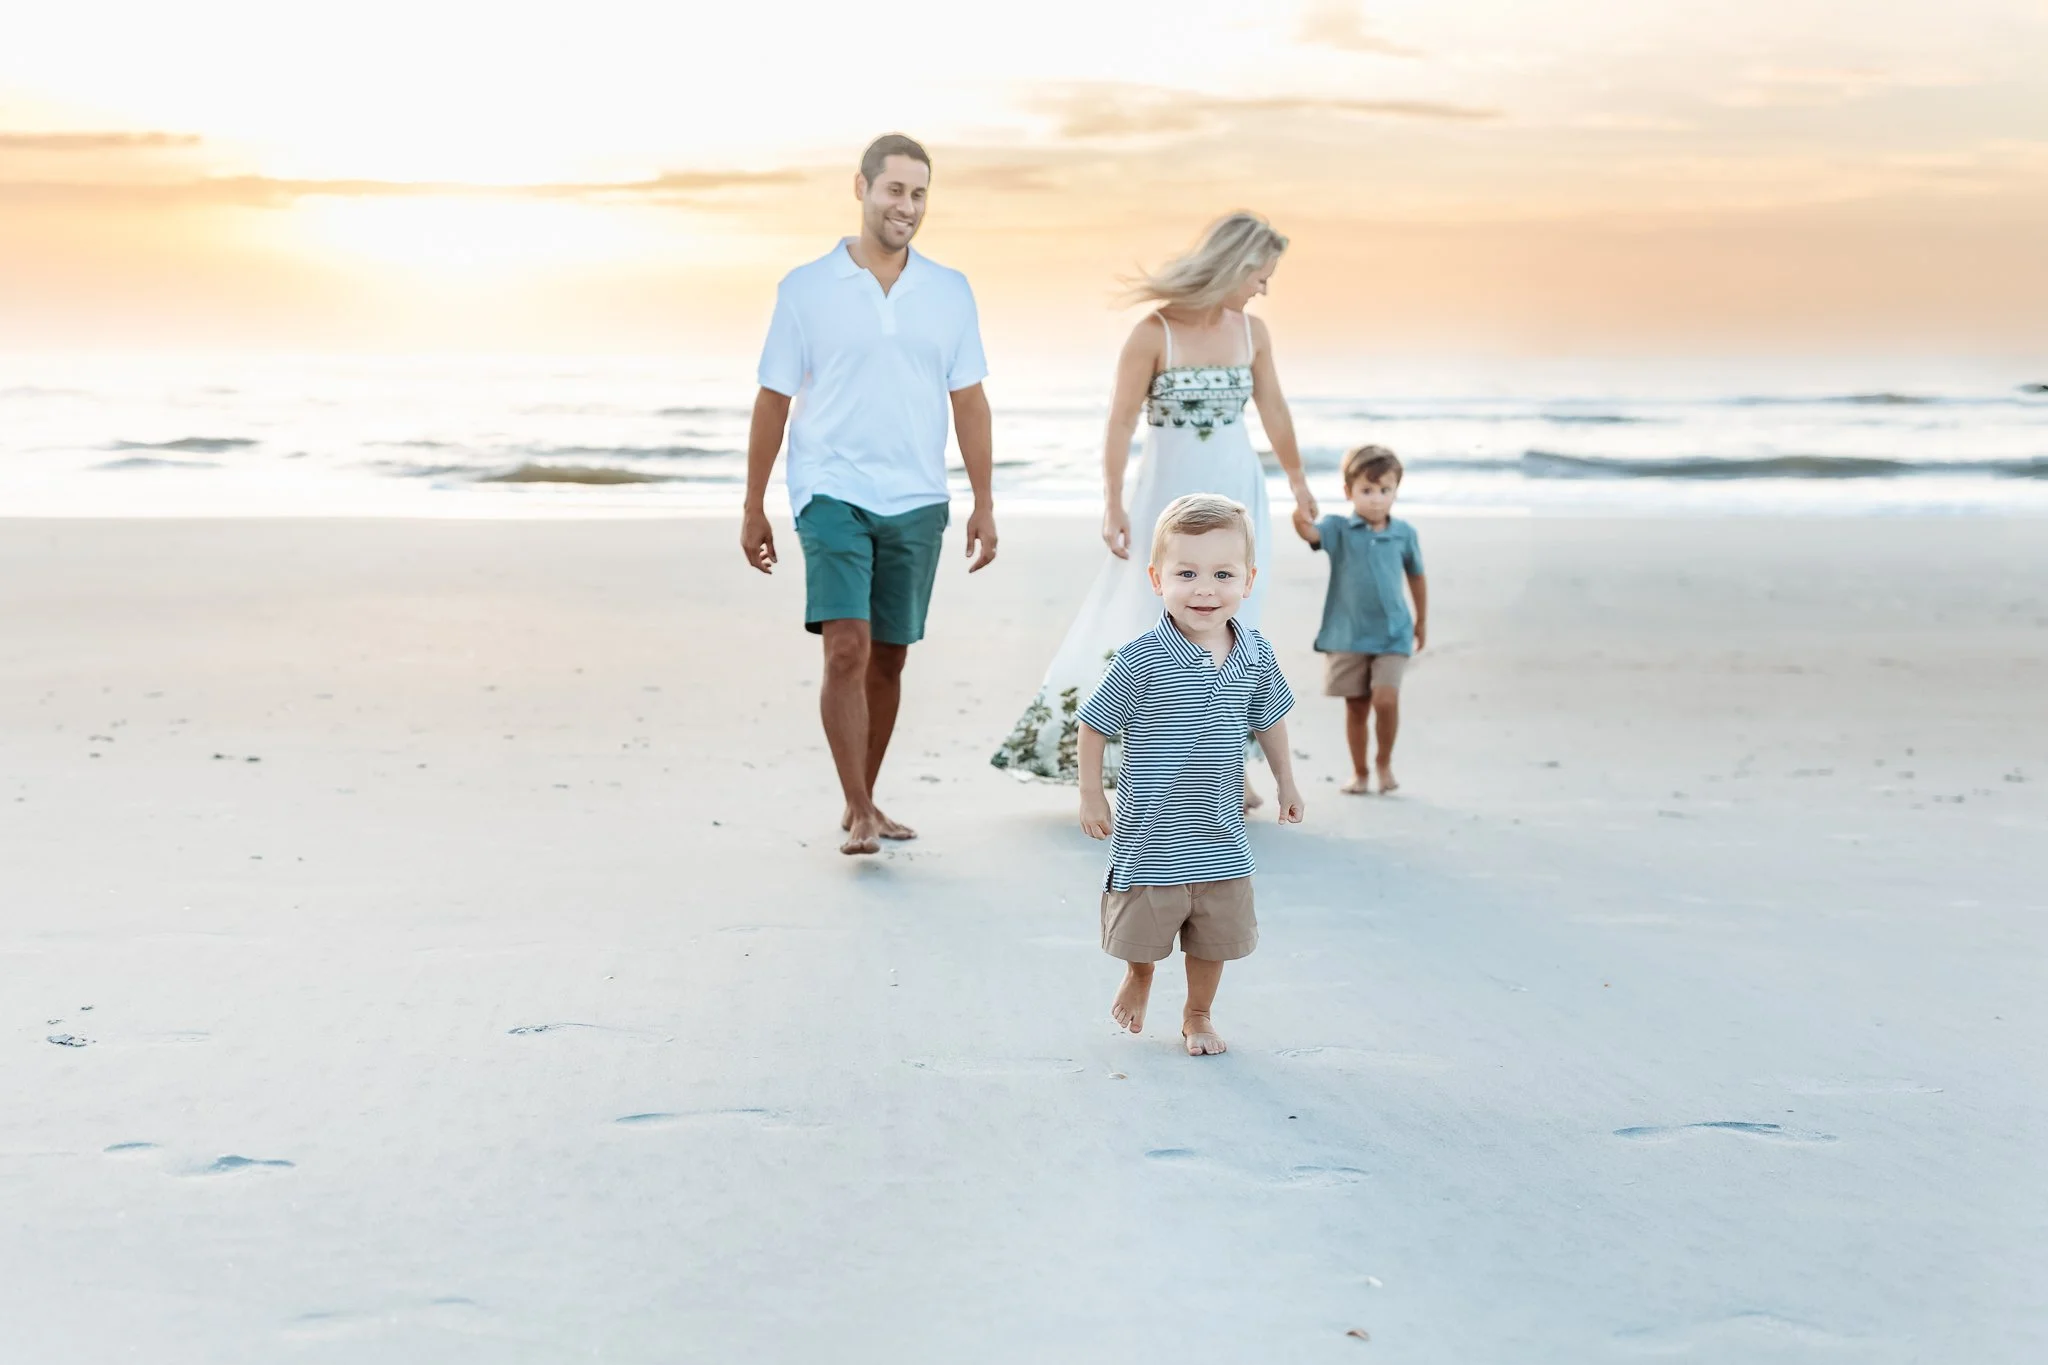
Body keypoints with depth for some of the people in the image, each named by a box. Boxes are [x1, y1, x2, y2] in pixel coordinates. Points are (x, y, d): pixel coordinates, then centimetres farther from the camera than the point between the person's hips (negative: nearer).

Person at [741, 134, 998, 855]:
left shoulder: (949, 291, 8)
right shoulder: (806, 289, 0)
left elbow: (969, 403, 10)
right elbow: (773, 402, 4)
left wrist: (984, 504, 5)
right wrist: (753, 508, 4)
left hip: (917, 501, 3)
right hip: (832, 492, -3)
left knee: (887, 658, 9)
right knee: (846, 648, -15)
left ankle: (861, 804, 22)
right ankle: (860, 812, -10)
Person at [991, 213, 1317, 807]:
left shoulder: (1252, 332, 3)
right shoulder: (1154, 333, -12)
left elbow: (1274, 409, 15)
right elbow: (1120, 421, -11)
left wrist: (1297, 479, 24)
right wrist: (1113, 503, -17)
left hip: (1235, 493, 4)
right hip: (1169, 492, -4)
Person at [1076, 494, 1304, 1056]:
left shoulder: (1255, 656, -5)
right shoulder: (1141, 659, -20)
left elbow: (1268, 718, 14)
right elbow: (1094, 724, -9)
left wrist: (1286, 781, 20)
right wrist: (1091, 795, -5)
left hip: (1221, 836, 4)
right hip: (1151, 833, -3)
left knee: (1216, 936, 13)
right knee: (1144, 928, 14)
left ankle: (1198, 1015, 36)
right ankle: (1137, 976, 46)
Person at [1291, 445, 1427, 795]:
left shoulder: (1404, 533, 0)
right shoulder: (1339, 529, -6)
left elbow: (1416, 575, 14)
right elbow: (1309, 532, -27)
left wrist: (1422, 621, 20)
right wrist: (1300, 513, -49)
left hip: (1391, 635, 0)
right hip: (1347, 637, 0)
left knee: (1386, 700, -15)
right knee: (1356, 707, 9)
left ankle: (1384, 762, 10)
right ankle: (1359, 772, 26)